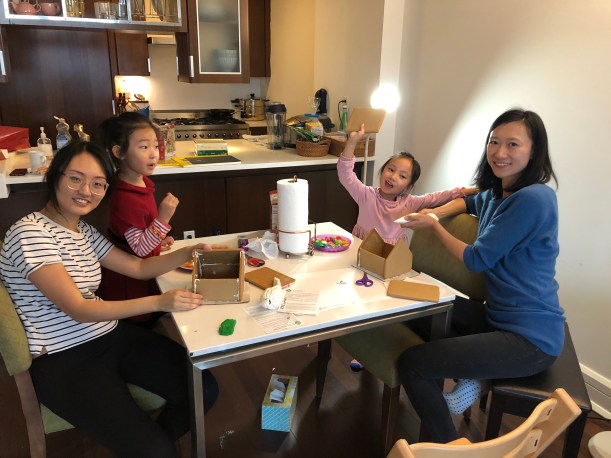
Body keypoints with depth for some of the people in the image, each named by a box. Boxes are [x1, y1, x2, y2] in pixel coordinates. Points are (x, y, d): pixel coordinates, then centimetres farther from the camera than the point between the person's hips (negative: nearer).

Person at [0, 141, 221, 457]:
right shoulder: (30, 233, -17)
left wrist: (189, 251, -4)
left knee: (204, 390, -2)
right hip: (64, 361, -7)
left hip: (113, 337, 8)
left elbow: (139, 268, 13)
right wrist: (158, 302, -32)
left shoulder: (83, 230, 9)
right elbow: (78, 310, -23)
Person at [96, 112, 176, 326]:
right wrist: (163, 218, -36)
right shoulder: (125, 199, -31)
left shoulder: (141, 181, -3)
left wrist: (159, 242, 4)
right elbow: (140, 249, -27)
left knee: (152, 321, 24)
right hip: (128, 284, -8)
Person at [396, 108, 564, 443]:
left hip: (529, 339, -10)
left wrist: (433, 225, -2)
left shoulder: (533, 199, -20)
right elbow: (470, 203, 30)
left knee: (410, 363, -18)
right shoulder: (498, 191, 8)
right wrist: (435, 213, 11)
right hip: (499, 315, 10)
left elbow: (476, 259, -17)